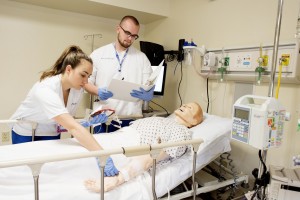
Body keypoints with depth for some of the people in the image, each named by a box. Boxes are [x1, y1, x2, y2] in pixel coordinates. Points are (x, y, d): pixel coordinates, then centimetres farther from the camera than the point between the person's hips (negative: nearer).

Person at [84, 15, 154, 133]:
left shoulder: (142, 58, 8)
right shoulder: (98, 54, 6)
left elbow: (149, 90, 4)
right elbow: (86, 82, 6)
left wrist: (147, 95, -20)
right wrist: (98, 92, -15)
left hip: (132, 120, 1)